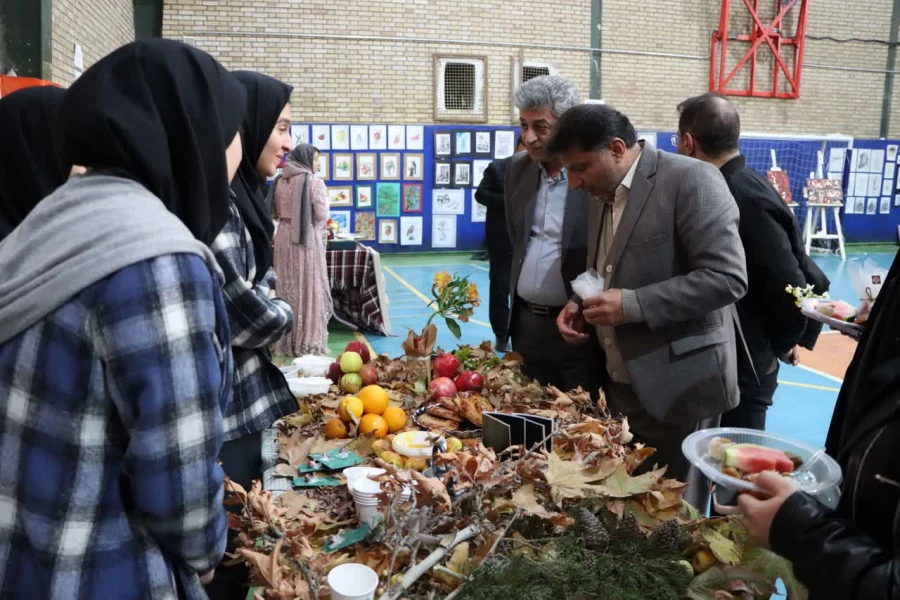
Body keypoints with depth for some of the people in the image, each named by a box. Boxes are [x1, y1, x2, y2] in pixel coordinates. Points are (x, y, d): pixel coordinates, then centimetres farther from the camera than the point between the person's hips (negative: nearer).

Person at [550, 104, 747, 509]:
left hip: (678, 386, -7)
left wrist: (632, 305, -24)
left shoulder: (691, 180, -14)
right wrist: (582, 307, 1)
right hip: (622, 386, 7)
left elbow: (726, 277, -21)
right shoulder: (604, 195, 11)